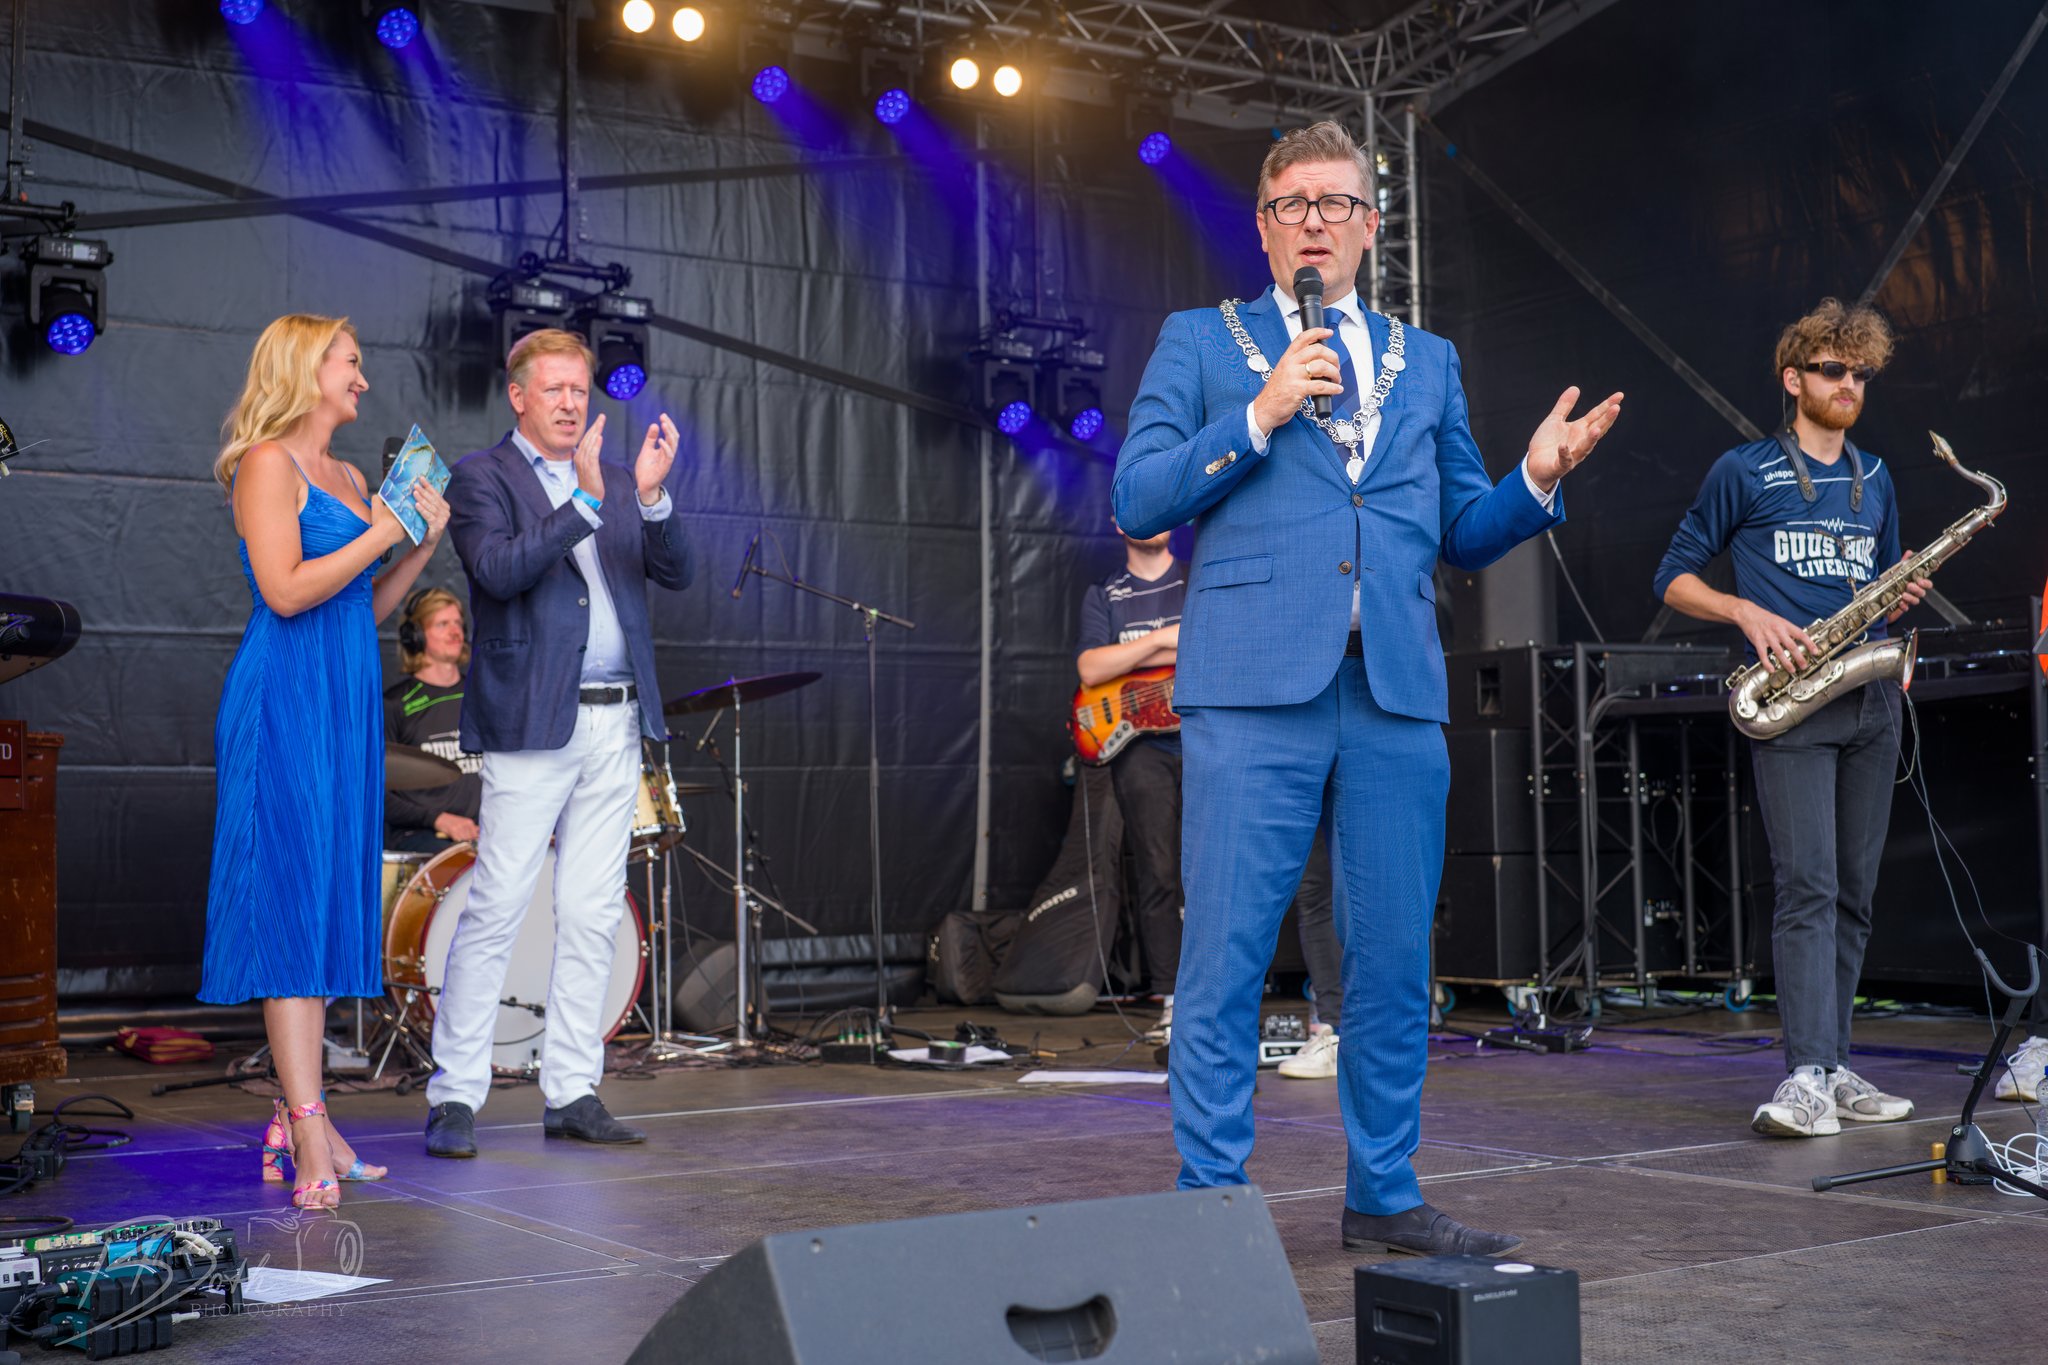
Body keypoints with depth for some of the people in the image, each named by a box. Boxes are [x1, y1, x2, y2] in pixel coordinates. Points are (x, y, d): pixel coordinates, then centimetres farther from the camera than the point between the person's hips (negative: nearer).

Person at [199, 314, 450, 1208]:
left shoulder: (348, 478, 19)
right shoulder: (268, 464, -6)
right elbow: (287, 590, -17)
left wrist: (425, 545, 8)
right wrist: (383, 533, -10)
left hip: (346, 702, 9)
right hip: (285, 698, -9)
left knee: (331, 899, 7)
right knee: (294, 894, -11)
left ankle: (297, 1119, 11)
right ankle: (308, 1131, -12)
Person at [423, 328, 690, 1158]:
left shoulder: (614, 480, 16)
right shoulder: (482, 478, 0)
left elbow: (675, 574, 6)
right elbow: (500, 570, -17)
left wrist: (650, 495, -10)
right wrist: (586, 499, -23)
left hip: (616, 725, 6)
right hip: (534, 723, -6)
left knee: (592, 917, 8)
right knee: (495, 911, -6)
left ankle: (571, 1094, 15)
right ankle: (454, 1098, 1)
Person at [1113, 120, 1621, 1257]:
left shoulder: (1427, 362, 21)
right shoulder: (1200, 342, 11)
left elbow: (1464, 535, 20)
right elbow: (1137, 501, 0)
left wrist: (1535, 480, 0)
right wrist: (1260, 416, -9)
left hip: (1398, 697, 4)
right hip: (1253, 690, -3)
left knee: (1395, 963, 7)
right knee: (1225, 960, -3)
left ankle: (1383, 1195, 19)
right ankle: (1209, 1199, 6)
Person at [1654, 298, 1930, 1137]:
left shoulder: (1875, 480, 19)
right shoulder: (1744, 472, 3)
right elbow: (1675, 577, 4)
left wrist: (1903, 597, 3)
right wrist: (1749, 615, -12)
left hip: (1871, 698, 6)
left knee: (1855, 892, 6)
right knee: (1807, 885, -15)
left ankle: (1833, 1068, 13)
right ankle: (1807, 1077, -19)